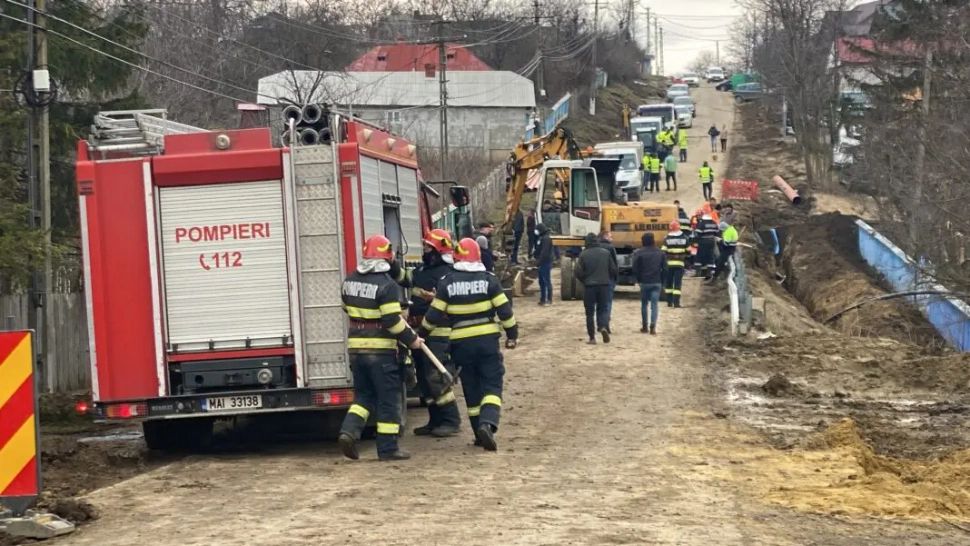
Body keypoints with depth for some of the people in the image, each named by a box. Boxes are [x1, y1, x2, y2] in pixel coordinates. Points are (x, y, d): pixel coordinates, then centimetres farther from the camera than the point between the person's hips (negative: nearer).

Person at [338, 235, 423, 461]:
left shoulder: (350, 281, 7)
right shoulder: (386, 285, -15)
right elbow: (393, 321, -18)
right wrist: (411, 339, -6)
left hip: (355, 347, 6)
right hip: (381, 350, -6)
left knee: (364, 394, 18)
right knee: (388, 399, 3)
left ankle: (350, 430, -2)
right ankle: (388, 448, 4)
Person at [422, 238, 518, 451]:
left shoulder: (447, 282, -1)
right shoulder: (488, 279, -3)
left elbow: (434, 315, 0)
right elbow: (504, 310, -3)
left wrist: (423, 330, 19)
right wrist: (512, 334, 10)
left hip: (461, 343, 1)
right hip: (487, 340, -1)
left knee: (471, 389, 12)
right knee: (492, 385, -1)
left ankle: (480, 433, 14)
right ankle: (488, 423, -25)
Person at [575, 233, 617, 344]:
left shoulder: (583, 254, -7)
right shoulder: (605, 253, -1)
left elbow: (579, 272, -9)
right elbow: (614, 270, 0)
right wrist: (611, 279, 21)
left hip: (589, 286, -2)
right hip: (604, 285, 2)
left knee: (590, 312, 8)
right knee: (603, 309, 12)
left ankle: (592, 338, 7)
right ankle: (604, 327, -16)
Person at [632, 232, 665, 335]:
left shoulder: (639, 253, -9)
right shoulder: (660, 253, 3)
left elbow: (635, 269, -8)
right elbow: (664, 268, 5)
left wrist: (638, 280, 6)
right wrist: (662, 282, 11)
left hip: (644, 282, -2)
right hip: (657, 282, 2)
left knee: (644, 304, 12)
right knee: (655, 304, 1)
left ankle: (645, 326, 17)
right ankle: (653, 326, -11)